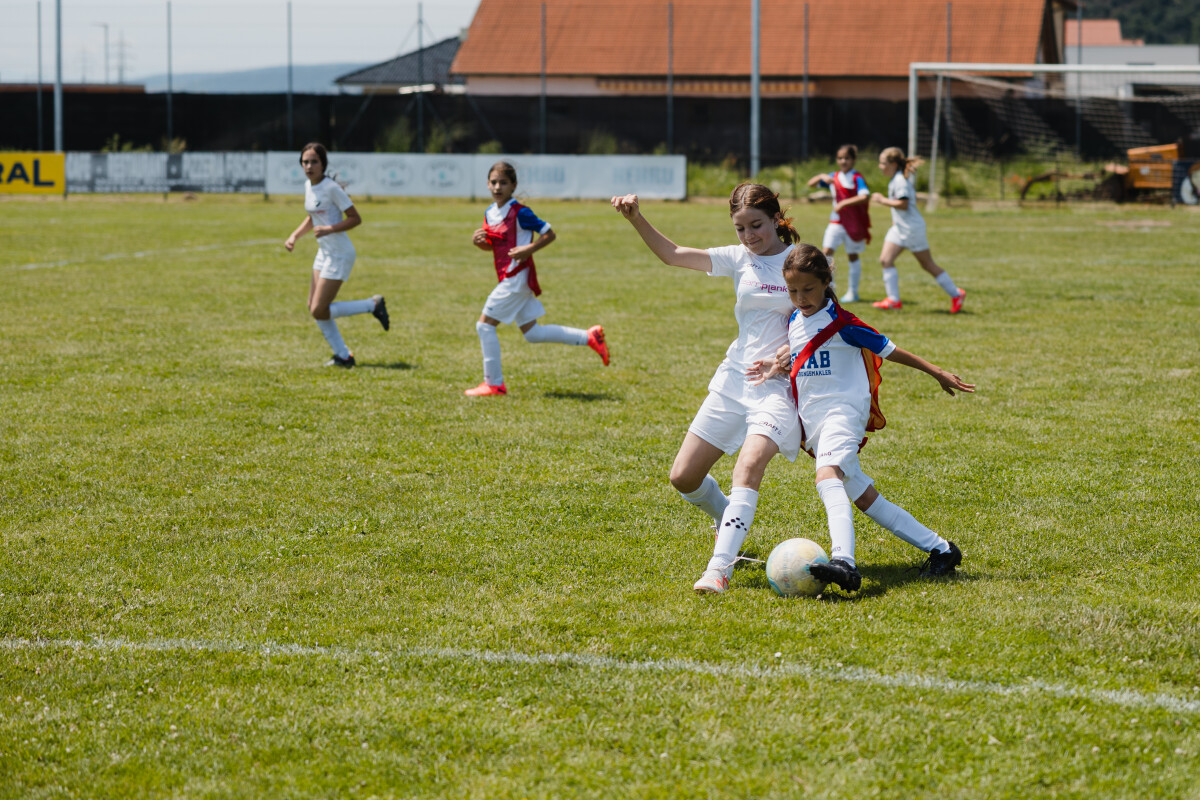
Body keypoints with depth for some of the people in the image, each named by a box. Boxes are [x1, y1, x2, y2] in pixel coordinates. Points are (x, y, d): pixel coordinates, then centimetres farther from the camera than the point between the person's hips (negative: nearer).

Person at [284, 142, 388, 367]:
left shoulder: (332, 188, -19)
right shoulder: (308, 186, 6)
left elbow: (356, 219, -16)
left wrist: (329, 229, -27)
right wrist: (295, 236, 8)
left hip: (340, 255, -9)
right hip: (324, 253, 9)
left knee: (319, 311, -10)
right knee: (314, 308, 7)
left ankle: (372, 305, 5)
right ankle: (343, 356, 17)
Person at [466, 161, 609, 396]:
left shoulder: (519, 212, -12)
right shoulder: (490, 213, 12)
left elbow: (549, 234, -9)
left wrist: (528, 249, -22)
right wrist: (479, 242, 2)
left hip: (517, 278, -9)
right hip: (508, 279, 9)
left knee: (485, 324, -8)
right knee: (532, 333, 12)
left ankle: (494, 384, -1)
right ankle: (589, 337, 18)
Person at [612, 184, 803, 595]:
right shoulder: (738, 259, 6)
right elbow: (672, 254, -1)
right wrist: (636, 218, -15)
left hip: (779, 384, -5)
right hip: (734, 378, 6)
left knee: (749, 466, -28)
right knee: (683, 477, 6)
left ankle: (719, 569, -34)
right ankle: (732, 524, 36)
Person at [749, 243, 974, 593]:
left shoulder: (840, 323, -9)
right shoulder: (794, 321, 12)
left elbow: (887, 349, -2)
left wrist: (938, 373, 3)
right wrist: (777, 365, 7)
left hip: (842, 409, -8)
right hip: (812, 420, 8)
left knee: (828, 476, -34)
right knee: (863, 496, 9)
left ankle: (843, 562, -53)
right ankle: (939, 548, 19)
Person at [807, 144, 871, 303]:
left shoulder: (857, 178, -9)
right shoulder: (834, 177, 8)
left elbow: (865, 197, -24)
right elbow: (811, 183, 12)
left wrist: (844, 203, -26)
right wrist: (822, 176, -9)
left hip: (855, 223, -4)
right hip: (837, 221, 4)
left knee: (853, 256, 6)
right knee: (827, 251, -11)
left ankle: (852, 292, 17)